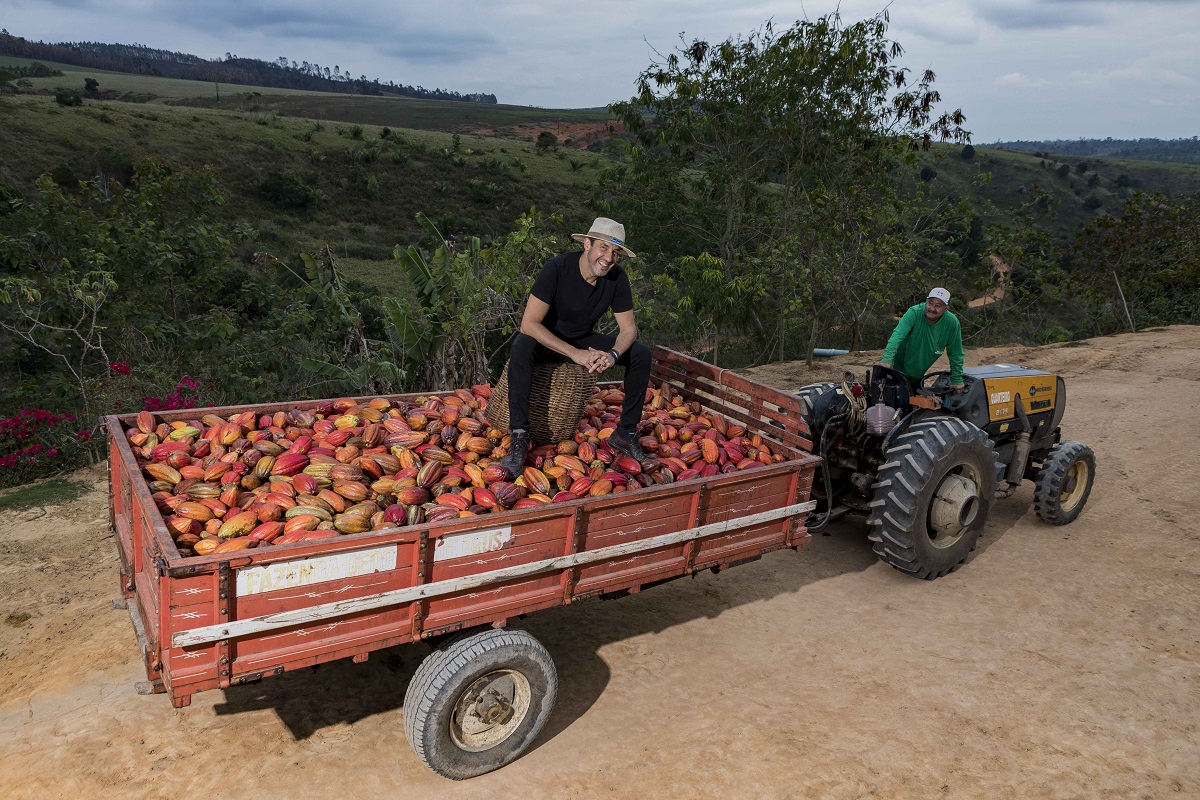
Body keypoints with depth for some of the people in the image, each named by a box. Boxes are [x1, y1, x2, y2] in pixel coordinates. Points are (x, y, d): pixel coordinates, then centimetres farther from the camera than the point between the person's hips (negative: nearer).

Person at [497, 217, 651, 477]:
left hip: (584, 341, 4)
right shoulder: (556, 268, -27)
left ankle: (626, 433, -7)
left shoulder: (617, 278, -13)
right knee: (521, 348, -38)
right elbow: (529, 323, -31)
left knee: (641, 353, -14)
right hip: (546, 340, -4)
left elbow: (628, 328, -6)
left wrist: (613, 354, -31)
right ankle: (519, 437, -35)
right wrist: (574, 354, -39)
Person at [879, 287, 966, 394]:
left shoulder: (952, 323, -14)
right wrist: (887, 359, -53)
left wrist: (957, 380, -3)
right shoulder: (914, 313, -25)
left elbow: (955, 354, -4)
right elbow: (897, 335, -39)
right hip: (898, 368, -4)